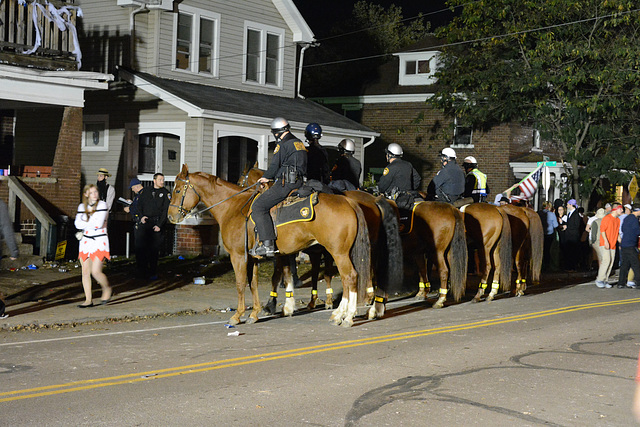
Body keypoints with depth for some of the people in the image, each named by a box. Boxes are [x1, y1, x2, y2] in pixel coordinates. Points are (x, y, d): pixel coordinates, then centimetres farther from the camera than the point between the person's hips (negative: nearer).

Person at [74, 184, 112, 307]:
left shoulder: (102, 205, -5)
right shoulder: (82, 206, 10)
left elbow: (99, 224, -16)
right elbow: (78, 224, -1)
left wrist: (85, 223, -4)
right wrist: (92, 224, -13)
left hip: (99, 241, -5)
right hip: (86, 241, 5)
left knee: (96, 271, -12)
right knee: (85, 272, 1)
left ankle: (107, 288, 16)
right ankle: (88, 300, 8)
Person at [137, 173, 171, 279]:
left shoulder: (166, 193, 5)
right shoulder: (145, 192, 14)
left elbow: (165, 211, -2)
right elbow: (139, 205, 17)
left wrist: (159, 225, -11)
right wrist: (141, 216, -3)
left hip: (156, 223, -2)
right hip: (144, 222, 2)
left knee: (154, 248, -1)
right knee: (140, 246, -6)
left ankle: (153, 273, 8)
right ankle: (143, 269, 6)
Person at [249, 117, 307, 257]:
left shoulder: (283, 145, -9)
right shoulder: (300, 143, 19)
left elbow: (274, 166, -9)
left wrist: (266, 177, 12)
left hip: (285, 184, -10)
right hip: (299, 183, 10)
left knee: (258, 207, -9)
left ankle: (267, 244, -20)